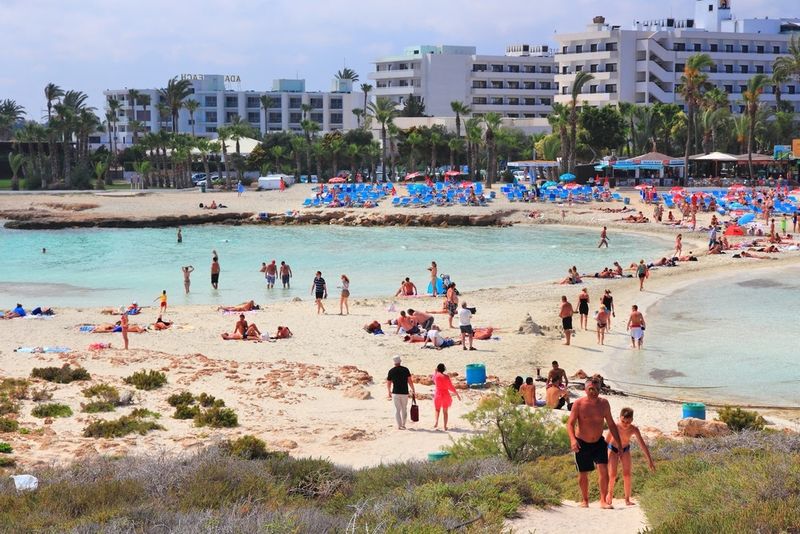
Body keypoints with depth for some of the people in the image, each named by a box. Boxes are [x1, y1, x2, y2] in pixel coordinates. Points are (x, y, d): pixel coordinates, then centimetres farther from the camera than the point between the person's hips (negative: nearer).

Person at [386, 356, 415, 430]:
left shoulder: (391, 371, -1)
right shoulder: (405, 370, -3)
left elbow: (388, 384, 6)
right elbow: (410, 381, -7)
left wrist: (389, 393, 21)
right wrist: (413, 391, 2)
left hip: (395, 393, 0)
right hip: (404, 393, 0)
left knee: (397, 410, 4)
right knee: (404, 409, 14)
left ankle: (399, 426, -2)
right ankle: (403, 425, 18)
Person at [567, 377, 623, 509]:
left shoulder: (604, 403, -4)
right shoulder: (579, 404, -14)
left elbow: (611, 424, 6)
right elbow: (570, 423, -16)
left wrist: (619, 443, 5)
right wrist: (572, 439, -34)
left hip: (599, 442, 2)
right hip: (582, 444, -2)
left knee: (603, 469, -15)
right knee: (583, 474, 8)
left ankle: (603, 501, -12)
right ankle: (584, 500, 28)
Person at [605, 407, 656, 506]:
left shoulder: (634, 429, -29)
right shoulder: (615, 427, -33)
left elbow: (642, 444, -23)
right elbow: (606, 441, -20)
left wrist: (650, 460, -23)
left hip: (625, 449, 2)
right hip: (613, 449, -2)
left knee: (627, 475, -3)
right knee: (612, 475, -6)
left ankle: (627, 499, 8)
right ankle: (610, 494, 19)